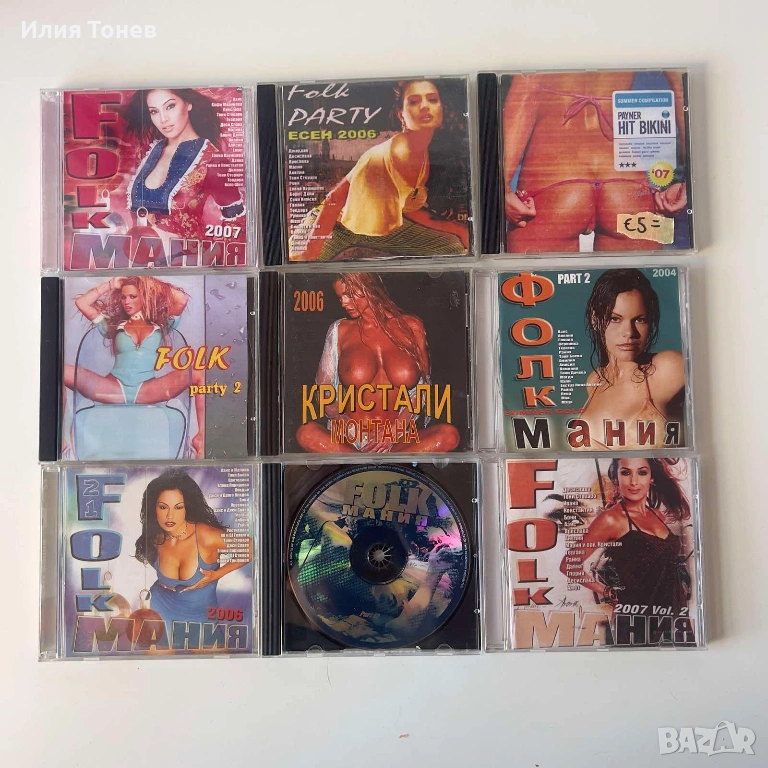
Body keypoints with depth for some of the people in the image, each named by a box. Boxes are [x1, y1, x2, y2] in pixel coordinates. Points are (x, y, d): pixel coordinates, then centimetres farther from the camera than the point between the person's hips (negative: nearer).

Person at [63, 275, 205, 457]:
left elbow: (182, 299, 1)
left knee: (201, 372, -27)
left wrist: (153, 282, 12)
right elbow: (81, 303, 16)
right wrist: (111, 284, 21)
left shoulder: (161, 324, 17)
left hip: (148, 390, -2)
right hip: (114, 389, 2)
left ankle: (201, 437, -29)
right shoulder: (113, 324, 23)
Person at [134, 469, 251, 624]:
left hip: (200, 615, -3)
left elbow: (250, 550, -22)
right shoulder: (155, 537, -16)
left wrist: (216, 575, -22)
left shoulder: (205, 536, -31)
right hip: (160, 610, 3)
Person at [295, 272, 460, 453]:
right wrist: (348, 423, -11)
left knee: (449, 434, -28)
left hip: (399, 439, 1)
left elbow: (423, 387, 8)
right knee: (306, 433, -31)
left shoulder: (410, 327, 8)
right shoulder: (340, 331, 9)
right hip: (351, 439, 0)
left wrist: (396, 428, -7)